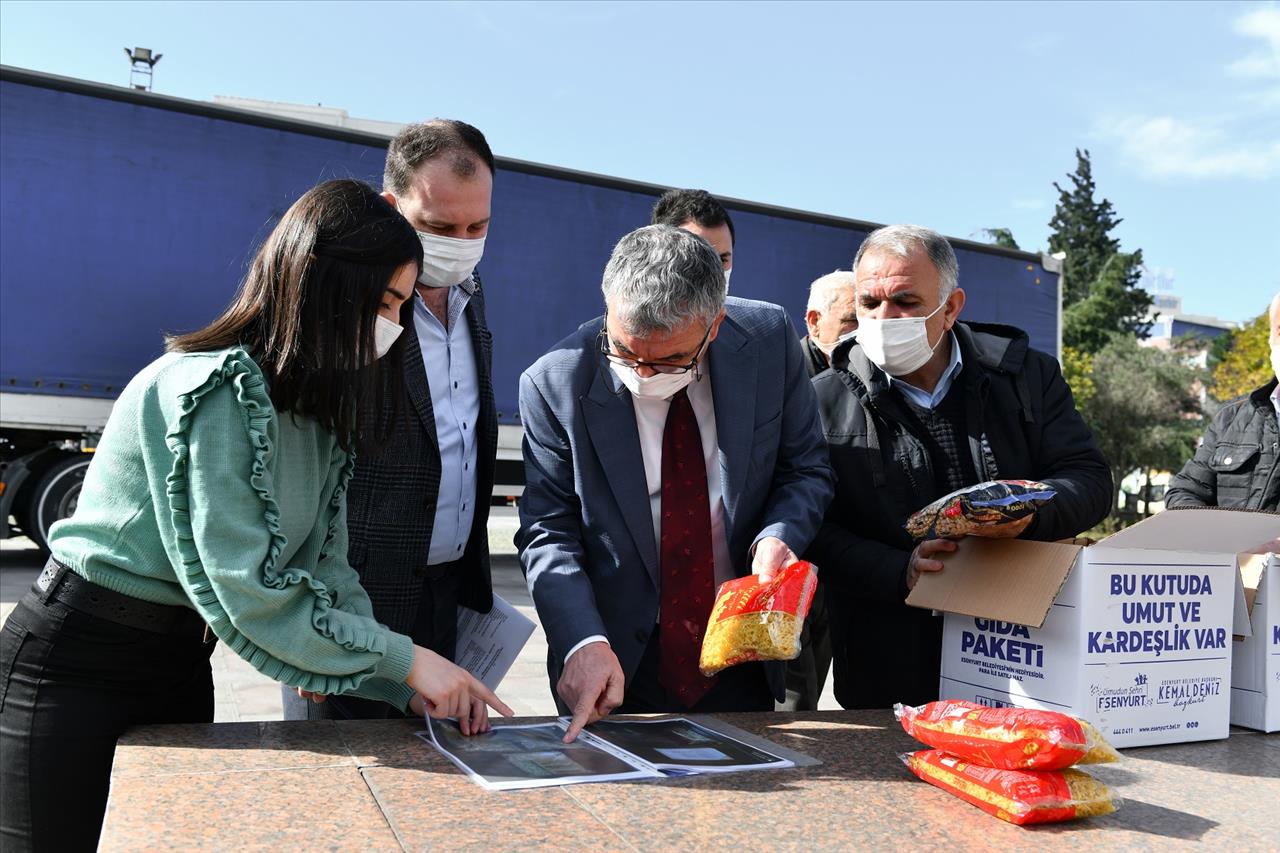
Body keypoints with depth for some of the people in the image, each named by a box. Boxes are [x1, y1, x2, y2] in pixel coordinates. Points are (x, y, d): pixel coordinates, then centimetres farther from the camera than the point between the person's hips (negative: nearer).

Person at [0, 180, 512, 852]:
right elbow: (246, 591, -28)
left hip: (182, 661, 8)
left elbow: (324, 570, -2)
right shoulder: (216, 389, -25)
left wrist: (406, 688, -13)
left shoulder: (320, 410, 3)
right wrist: (404, 659, -22)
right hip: (78, 663, -8)